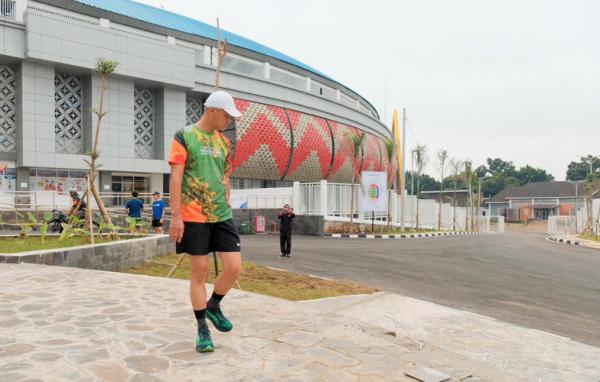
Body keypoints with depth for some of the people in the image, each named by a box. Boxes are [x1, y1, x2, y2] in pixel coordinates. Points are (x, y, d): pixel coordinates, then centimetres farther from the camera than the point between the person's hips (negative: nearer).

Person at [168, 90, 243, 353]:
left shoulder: (224, 141, 13)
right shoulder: (184, 136, -4)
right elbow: (176, 177, -9)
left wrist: (226, 206, 14)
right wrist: (176, 216, -13)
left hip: (222, 215, 5)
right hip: (193, 217, -5)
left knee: (234, 268, -1)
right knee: (199, 272, 2)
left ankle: (213, 306, 27)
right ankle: (202, 329, 17)